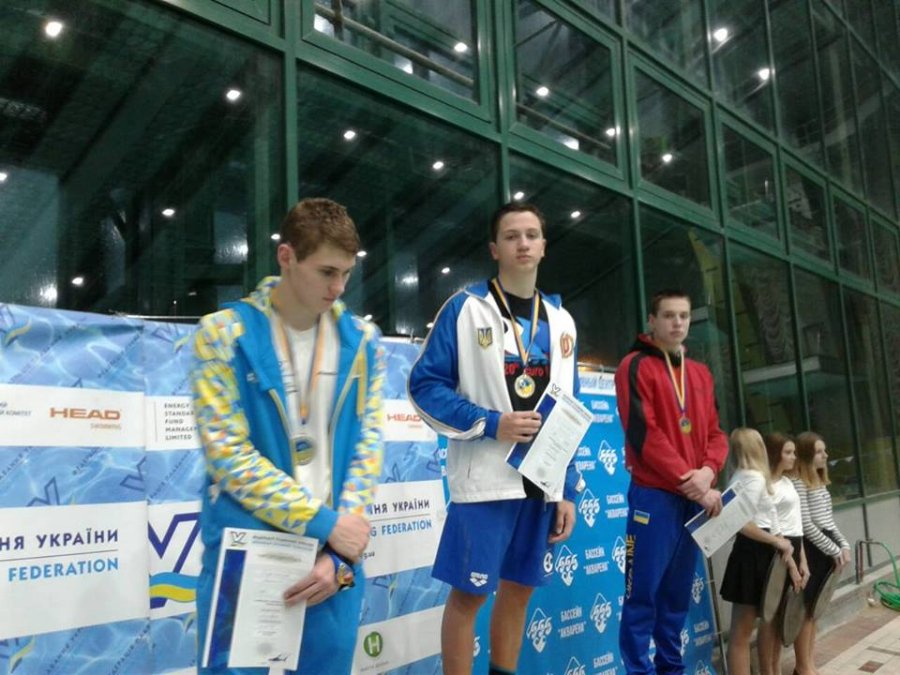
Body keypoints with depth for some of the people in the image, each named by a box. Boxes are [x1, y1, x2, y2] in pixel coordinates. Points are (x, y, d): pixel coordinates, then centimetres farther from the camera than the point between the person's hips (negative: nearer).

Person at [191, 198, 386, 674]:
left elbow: (368, 446, 1)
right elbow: (228, 455, -11)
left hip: (334, 555, 3)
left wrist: (340, 555, -8)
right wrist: (323, 522, -14)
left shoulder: (362, 341, 3)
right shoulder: (224, 334, -7)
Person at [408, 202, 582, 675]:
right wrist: (490, 423, -16)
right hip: (484, 480, -5)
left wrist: (568, 490, 8)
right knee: (469, 594, 3)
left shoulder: (561, 320, 10)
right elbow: (424, 384, -8)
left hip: (543, 482, 5)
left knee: (518, 589, 16)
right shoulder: (466, 307, -5)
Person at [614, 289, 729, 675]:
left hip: (694, 498, 6)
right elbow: (643, 434, -13)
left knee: (678, 594, 13)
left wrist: (708, 471, -8)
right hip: (654, 496, -6)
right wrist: (688, 482, -15)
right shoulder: (636, 366, -5)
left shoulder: (700, 373, 16)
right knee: (643, 593, -2)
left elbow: (715, 432, 13)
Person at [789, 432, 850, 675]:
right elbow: (806, 525, -17)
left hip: (826, 549, 9)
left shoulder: (820, 481, 15)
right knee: (806, 609, -1)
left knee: (815, 608, 13)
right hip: (811, 550, -9)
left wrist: (844, 545, 8)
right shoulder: (797, 482, -13)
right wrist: (834, 550, -12)